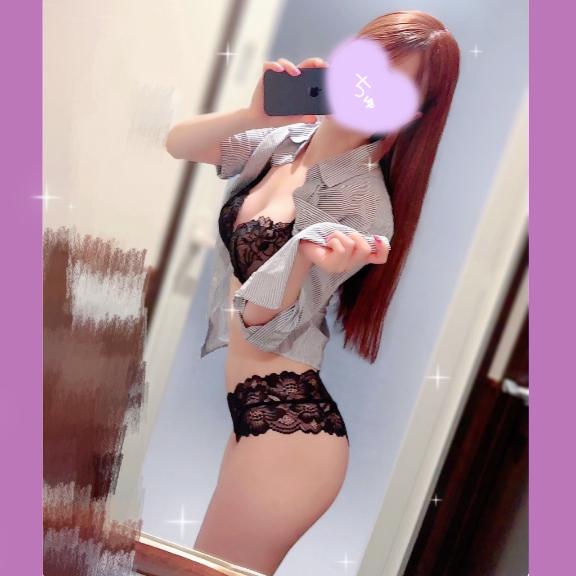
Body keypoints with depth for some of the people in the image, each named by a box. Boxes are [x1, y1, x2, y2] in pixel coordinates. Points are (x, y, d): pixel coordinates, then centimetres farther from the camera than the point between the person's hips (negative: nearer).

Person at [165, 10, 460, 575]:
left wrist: (307, 255, -40)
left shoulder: (363, 203, -17)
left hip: (287, 431, -7)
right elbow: (177, 143, 1)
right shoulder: (284, 139, 2)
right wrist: (253, 114, -17)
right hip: (253, 415, 8)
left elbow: (264, 324, -19)